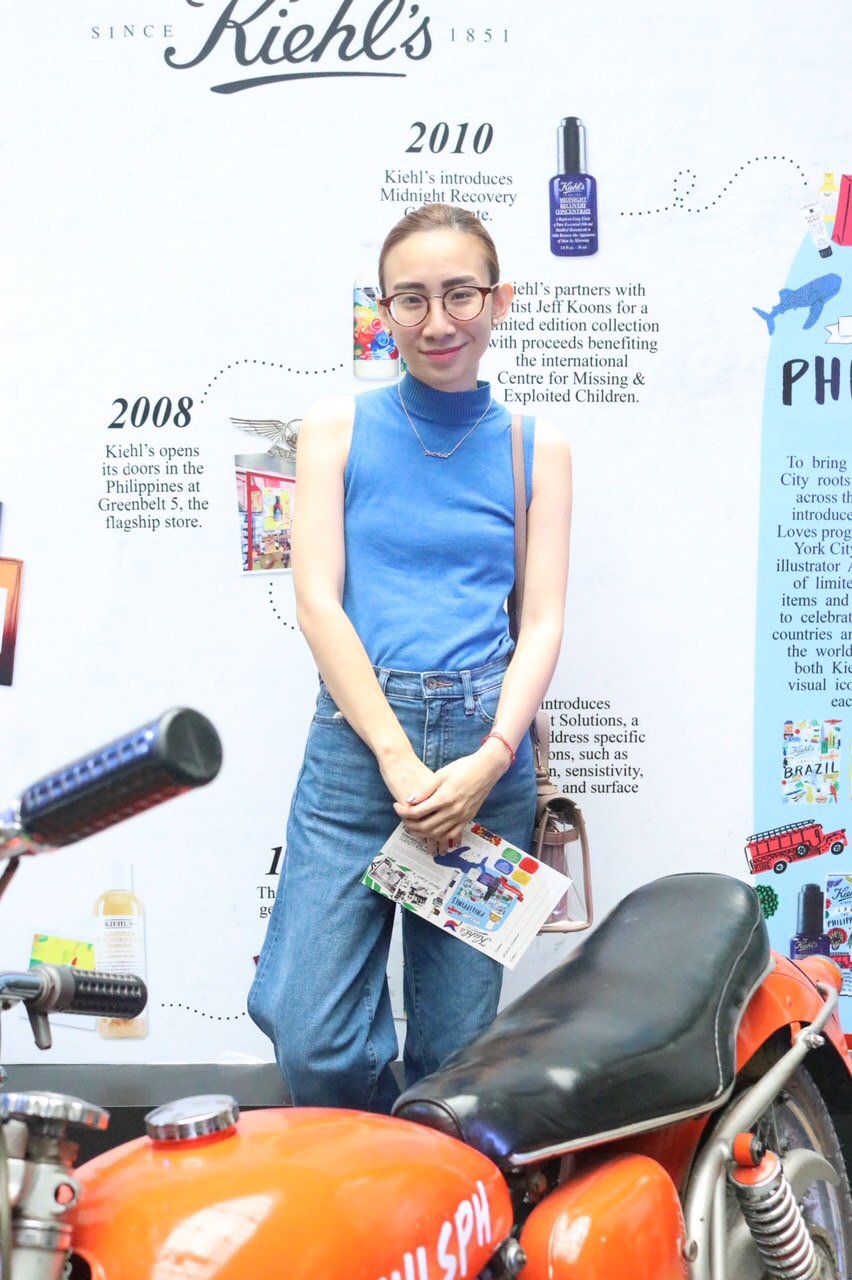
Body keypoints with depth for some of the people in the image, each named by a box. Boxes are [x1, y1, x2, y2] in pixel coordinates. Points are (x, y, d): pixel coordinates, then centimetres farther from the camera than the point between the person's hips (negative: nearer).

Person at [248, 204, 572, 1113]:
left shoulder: (537, 448, 10)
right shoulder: (337, 427, 7)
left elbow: (543, 621, 5)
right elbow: (318, 601, -1)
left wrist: (485, 763, -11)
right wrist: (399, 758, -11)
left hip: (489, 747, 1)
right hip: (356, 739, -1)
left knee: (457, 1051, 6)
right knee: (312, 1044, -7)